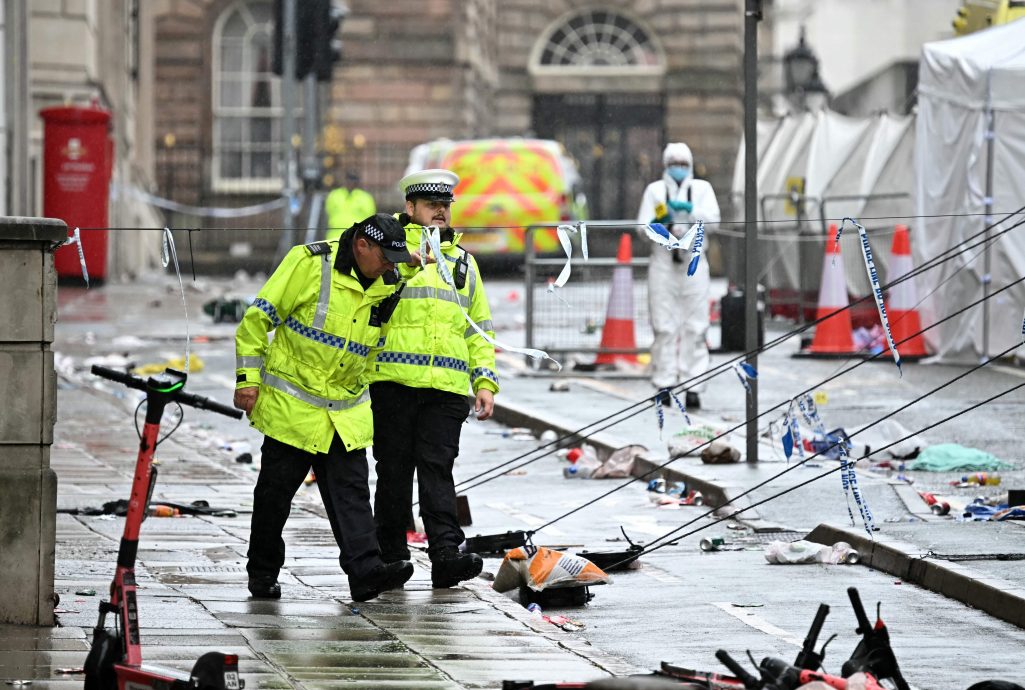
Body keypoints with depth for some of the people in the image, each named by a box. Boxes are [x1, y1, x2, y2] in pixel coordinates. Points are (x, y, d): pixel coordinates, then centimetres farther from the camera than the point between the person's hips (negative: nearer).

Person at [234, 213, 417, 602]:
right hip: (292, 405, -4)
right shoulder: (309, 264, -13)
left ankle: (365, 570, -14)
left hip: (346, 411, 5)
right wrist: (248, 378, -12)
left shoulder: (384, 286, 3)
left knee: (351, 490, -6)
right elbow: (258, 319, -10)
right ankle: (262, 571, 19)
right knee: (276, 491, 5)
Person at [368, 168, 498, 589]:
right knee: (395, 470, 2)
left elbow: (479, 329, 23)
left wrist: (485, 381, 14)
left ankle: (446, 554, -16)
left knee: (437, 467, -8)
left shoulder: (463, 262, 21)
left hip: (447, 387, 2)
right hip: (394, 381, -2)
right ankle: (390, 557, 10)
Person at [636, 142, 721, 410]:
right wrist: (659, 221, -17)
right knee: (664, 326, -3)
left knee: (695, 327, -5)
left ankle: (693, 387, -6)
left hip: (693, 264, 0)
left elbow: (712, 217, -5)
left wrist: (689, 208, -22)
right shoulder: (655, 189, 10)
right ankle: (664, 385, 1)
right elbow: (643, 226, 4)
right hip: (663, 264, 0)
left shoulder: (701, 188, 10)